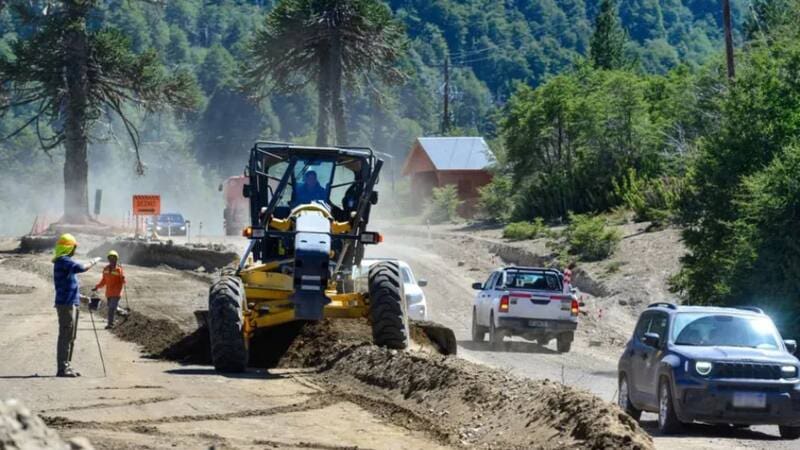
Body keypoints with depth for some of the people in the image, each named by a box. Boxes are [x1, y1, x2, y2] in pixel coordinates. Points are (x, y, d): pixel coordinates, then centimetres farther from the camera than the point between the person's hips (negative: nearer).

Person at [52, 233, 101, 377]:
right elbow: (82, 268, -26)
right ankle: (62, 368, -9)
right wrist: (94, 262, -8)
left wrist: (79, 297, 28)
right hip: (66, 304, -10)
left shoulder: (63, 262, 18)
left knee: (67, 336, 13)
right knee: (65, 335, -9)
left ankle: (65, 367, 18)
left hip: (68, 302, 10)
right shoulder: (64, 261, -14)